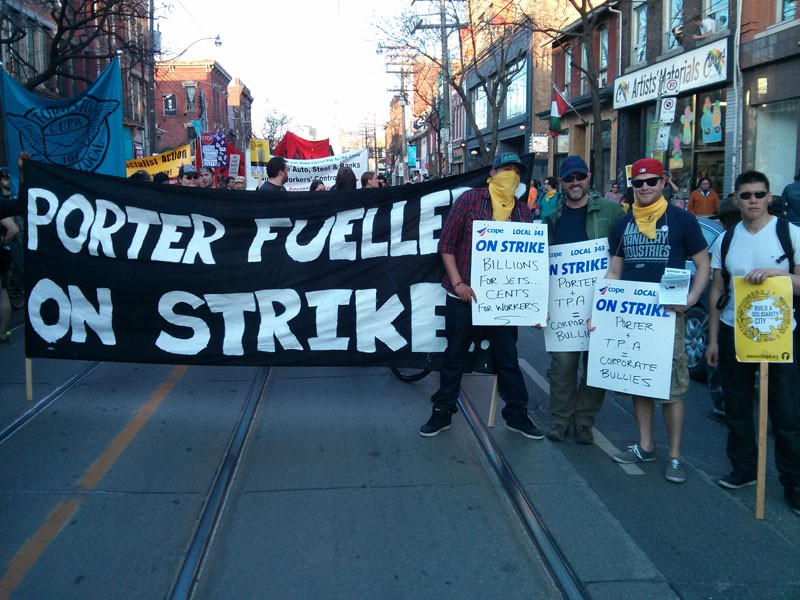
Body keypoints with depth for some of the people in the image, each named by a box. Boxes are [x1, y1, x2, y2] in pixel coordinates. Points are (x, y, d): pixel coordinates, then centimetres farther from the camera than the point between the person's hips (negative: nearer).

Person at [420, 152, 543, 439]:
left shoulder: (523, 211, 8)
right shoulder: (470, 199, -2)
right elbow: (447, 243, -4)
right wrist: (457, 282, -12)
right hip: (464, 293, -3)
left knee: (508, 356, 11)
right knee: (455, 354, 7)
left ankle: (516, 413, 25)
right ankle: (442, 411, 20)